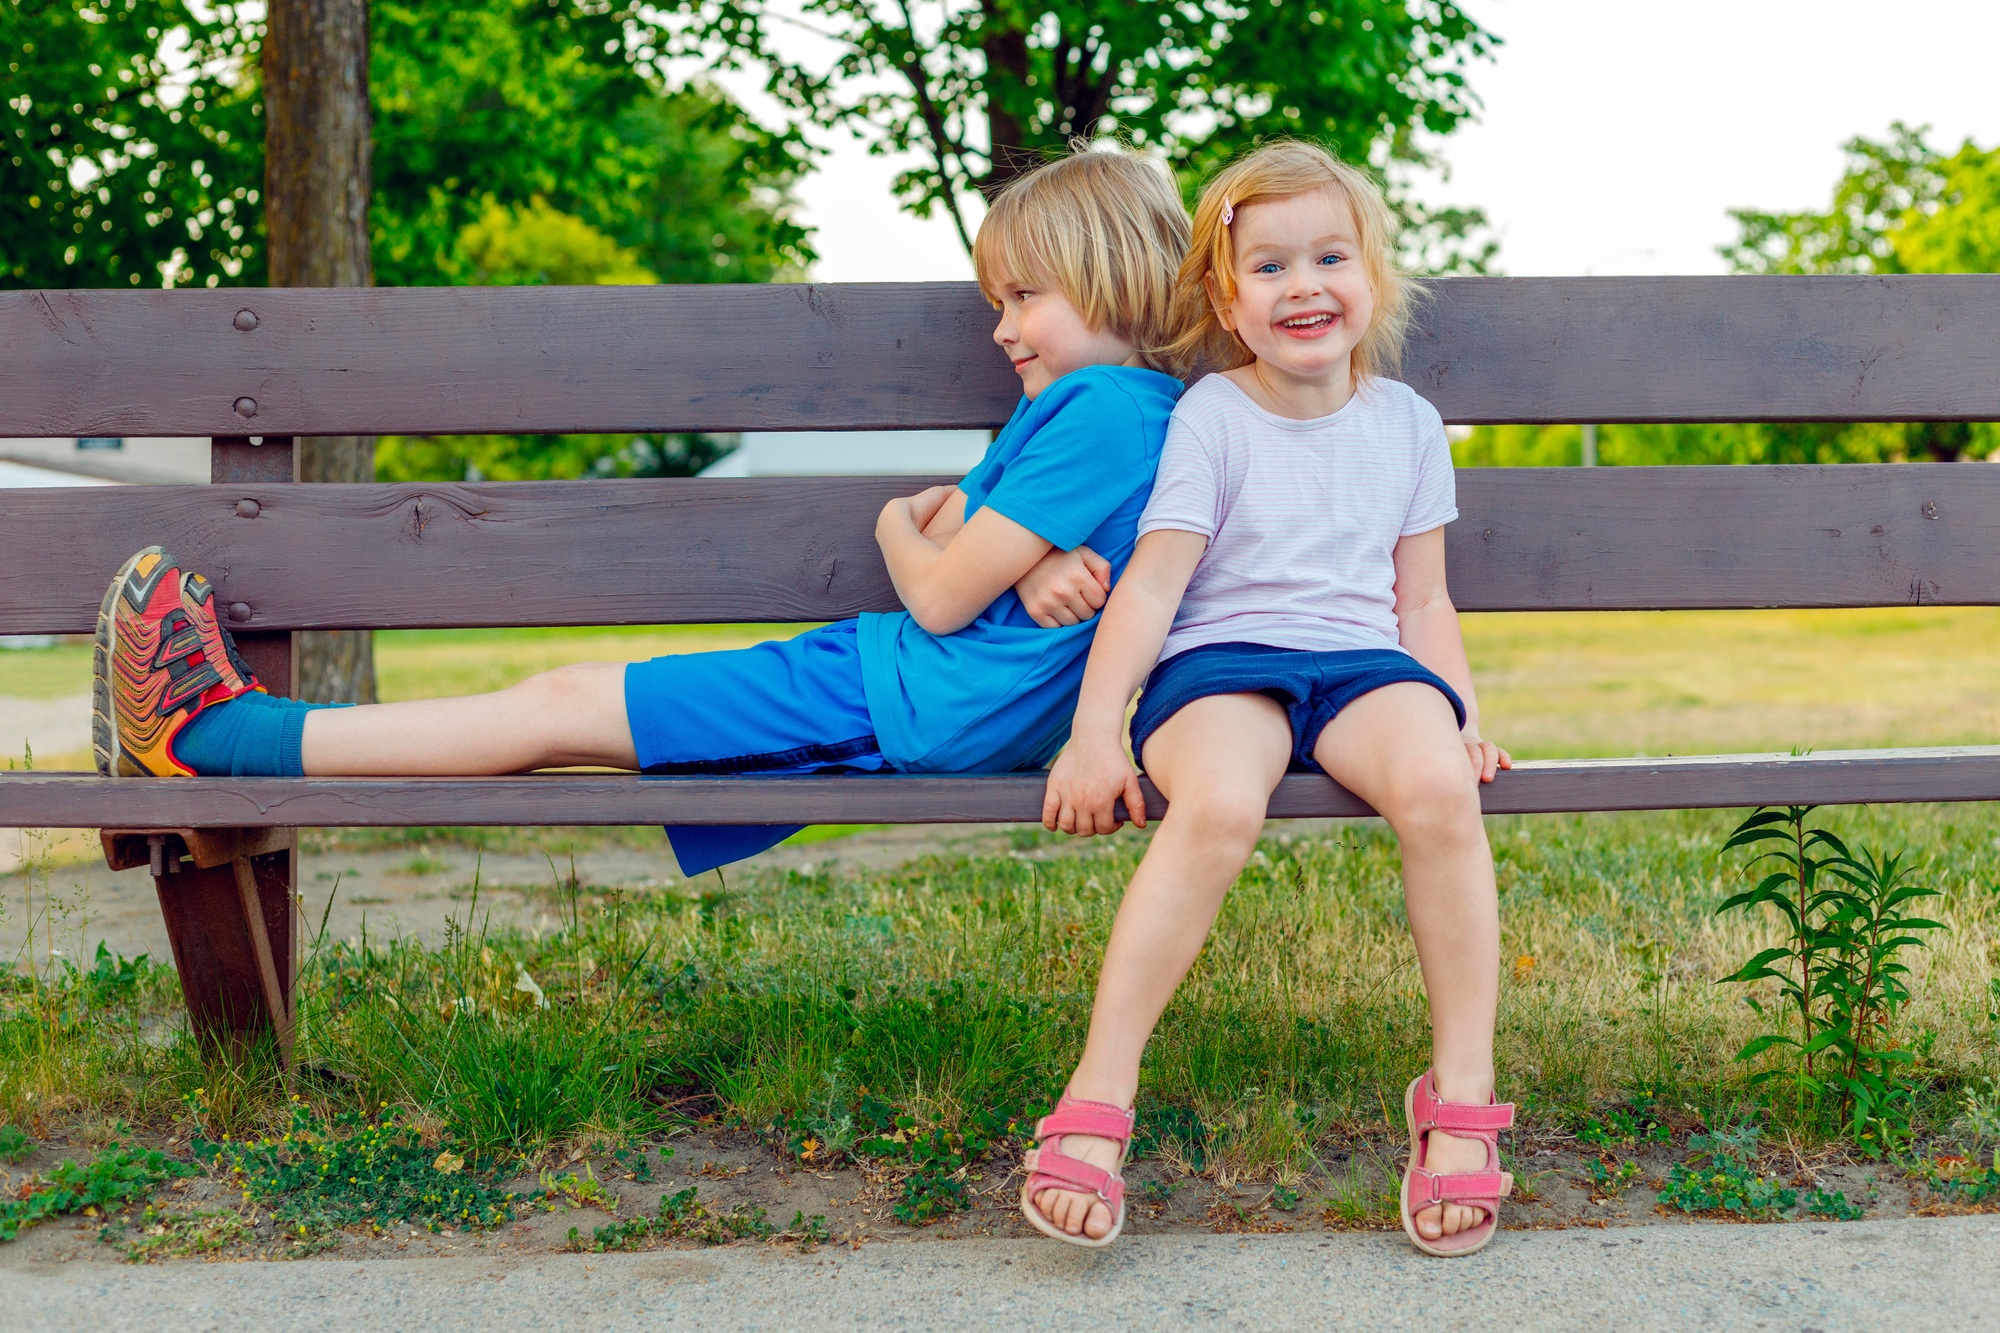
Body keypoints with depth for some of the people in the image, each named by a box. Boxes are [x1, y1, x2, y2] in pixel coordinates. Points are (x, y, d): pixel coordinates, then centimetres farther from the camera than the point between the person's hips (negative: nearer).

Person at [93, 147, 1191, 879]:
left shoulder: (1103, 410, -14)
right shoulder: (1080, 406, 19)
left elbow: (937, 598, -15)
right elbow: (951, 528, 12)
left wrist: (900, 527, 8)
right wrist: (1024, 563, -11)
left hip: (930, 707, -9)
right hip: (945, 711, 9)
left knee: (560, 705, -7)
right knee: (572, 701, 5)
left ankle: (211, 733, 0)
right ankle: (235, 730, 8)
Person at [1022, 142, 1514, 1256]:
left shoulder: (1406, 422, 16)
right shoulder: (1211, 418, 5)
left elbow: (1422, 598, 18)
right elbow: (1153, 579, -3)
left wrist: (1464, 720, 3)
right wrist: (1095, 732, -13)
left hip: (1364, 661, 3)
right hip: (1221, 660, -2)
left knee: (1439, 788, -32)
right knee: (1217, 804, -37)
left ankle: (1461, 1097, -20)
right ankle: (1098, 1099, -28)